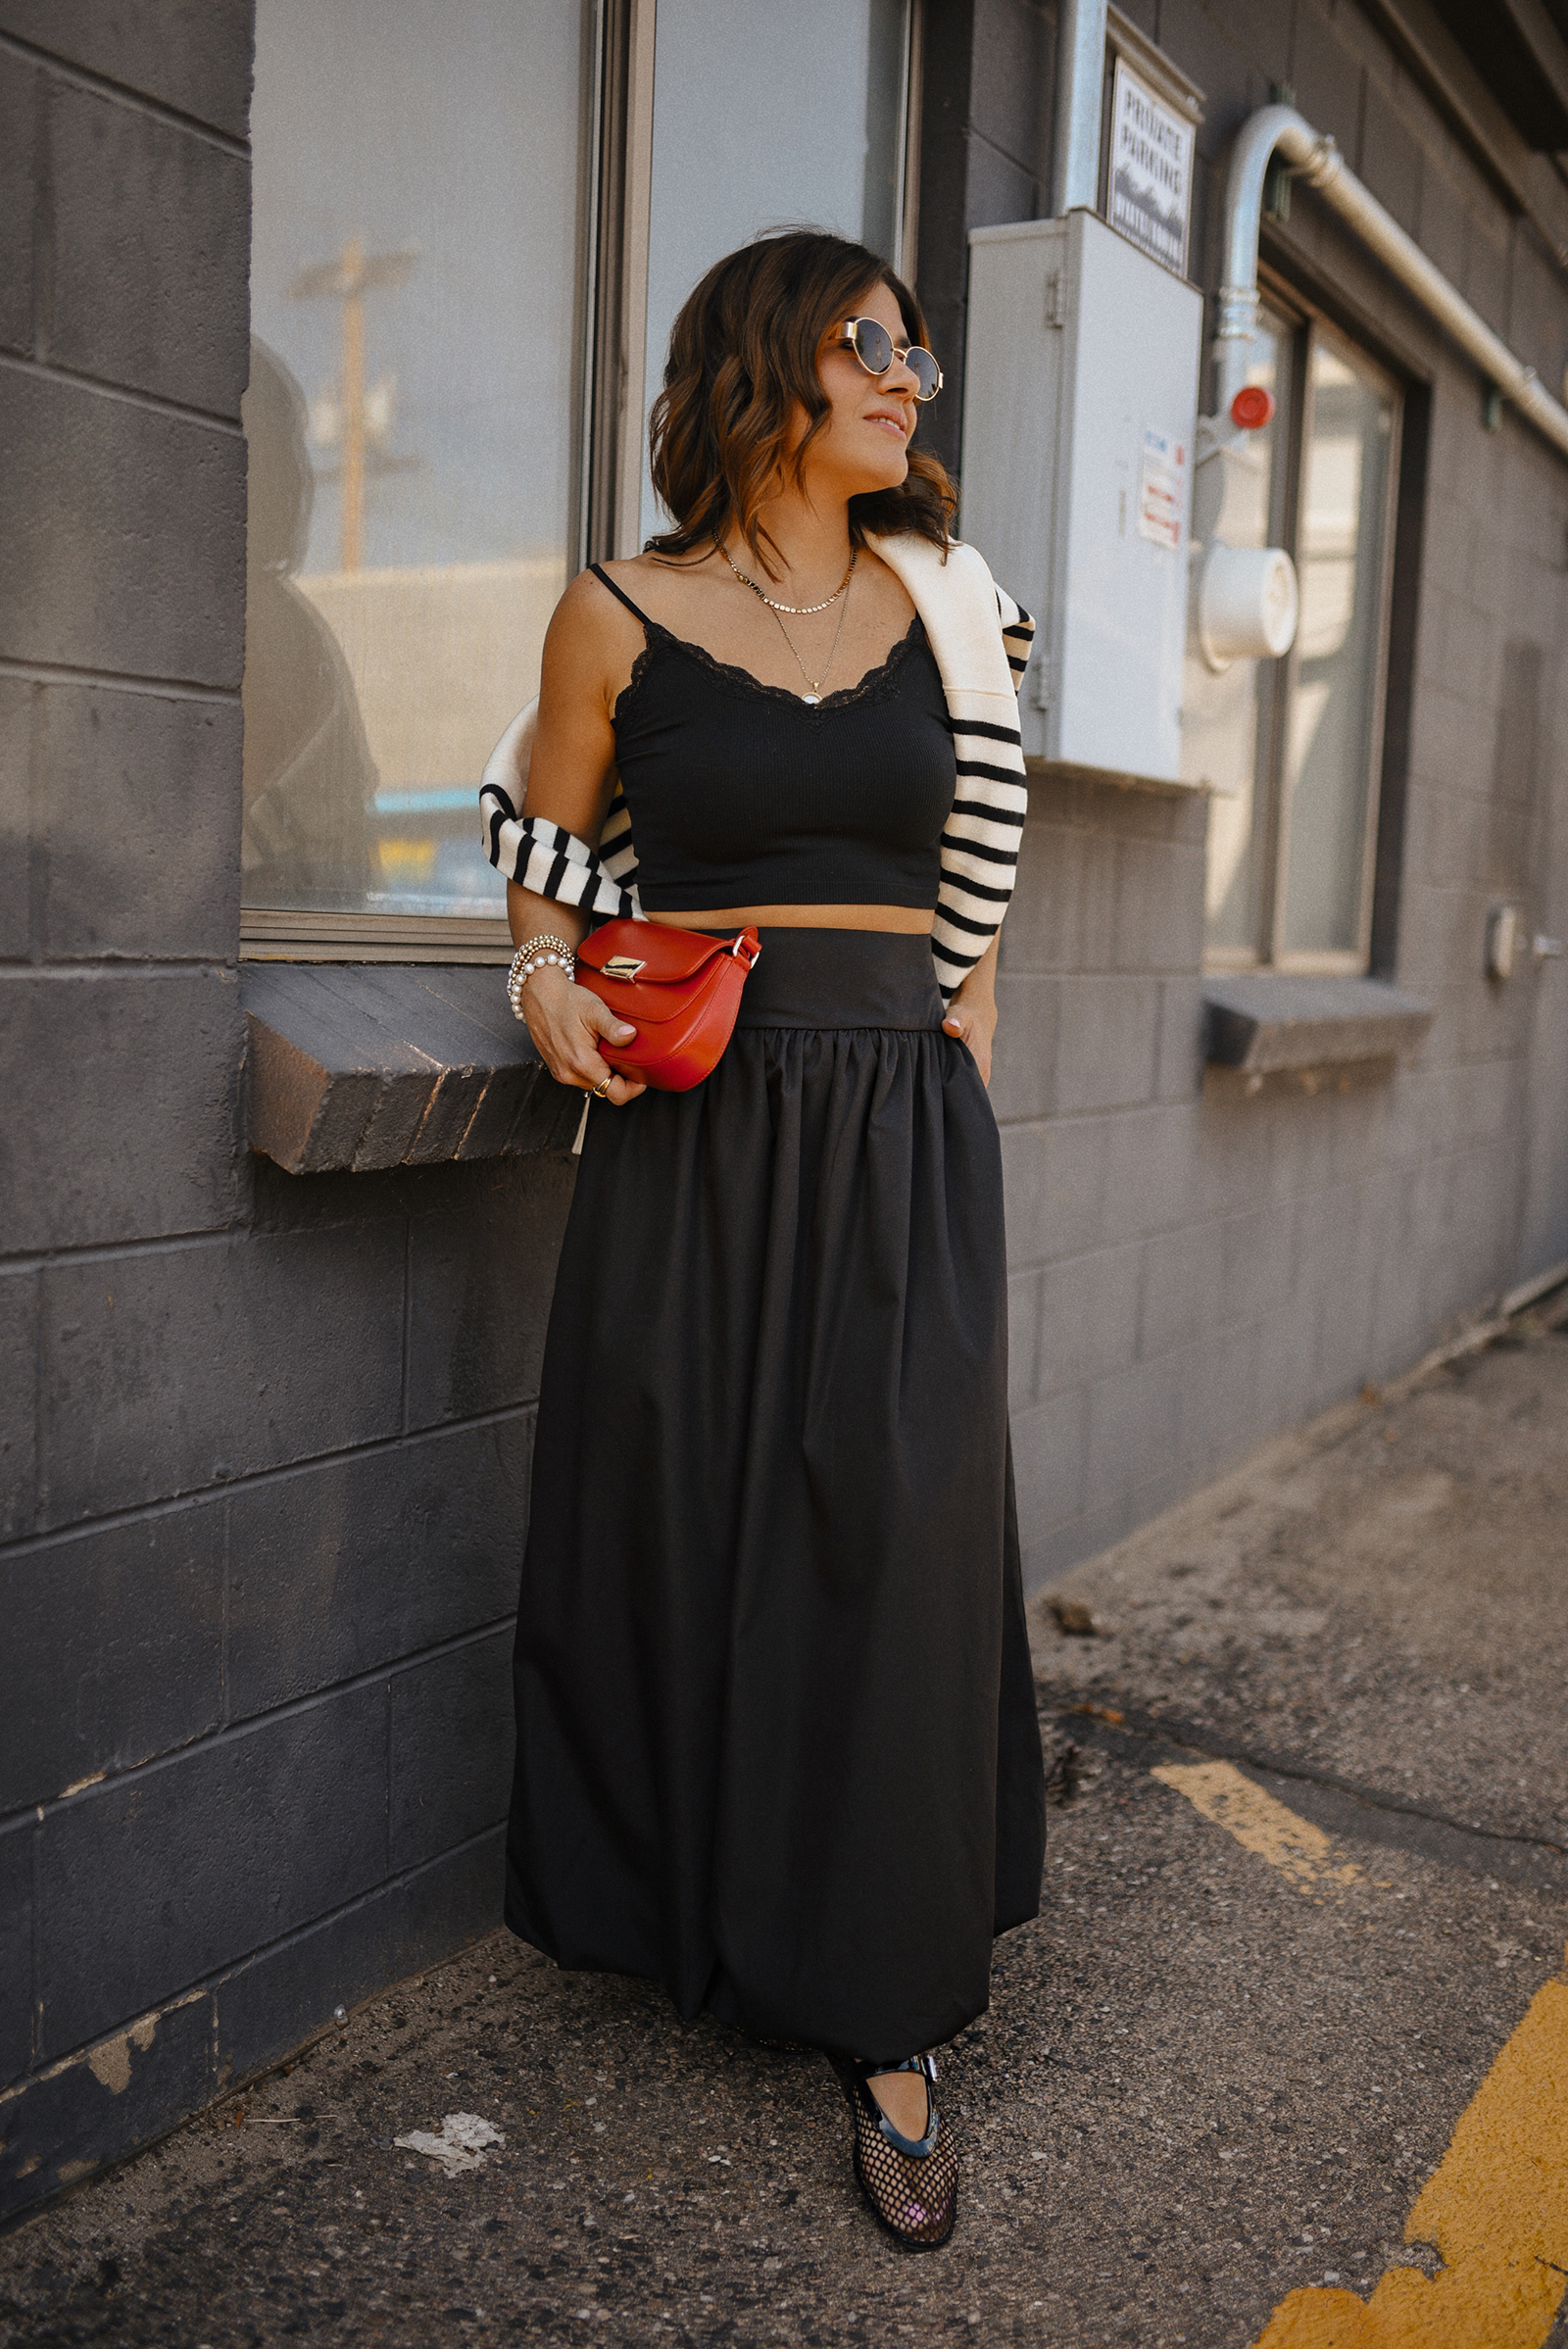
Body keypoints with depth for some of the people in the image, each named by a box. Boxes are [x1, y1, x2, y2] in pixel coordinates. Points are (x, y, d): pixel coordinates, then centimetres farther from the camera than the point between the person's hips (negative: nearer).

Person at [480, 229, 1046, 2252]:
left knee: (895, 1547, -1)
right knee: (671, 1529, 6)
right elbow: (548, 866, 10)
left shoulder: (940, 607, 9)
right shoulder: (621, 616, 3)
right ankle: (676, 1911, 33)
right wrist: (551, 990, -10)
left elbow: (973, 885, 15)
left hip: (897, 1132, 1)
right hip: (687, 1130, -1)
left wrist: (964, 1064, 10)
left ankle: (887, 2028, 13)